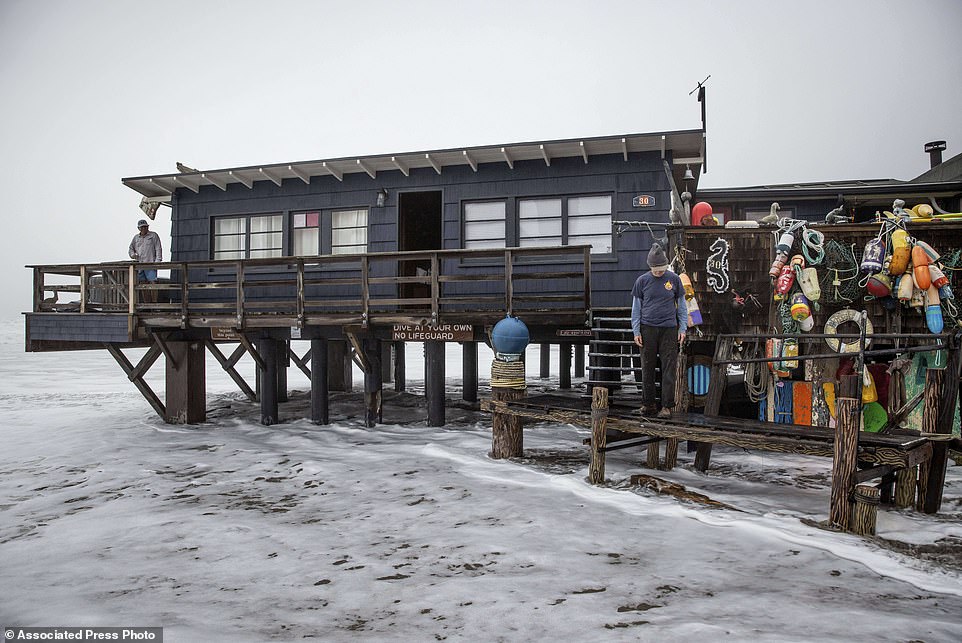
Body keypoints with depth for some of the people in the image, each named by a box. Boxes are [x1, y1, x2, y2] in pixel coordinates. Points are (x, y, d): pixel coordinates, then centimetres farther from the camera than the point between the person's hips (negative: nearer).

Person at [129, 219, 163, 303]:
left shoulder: (153, 235, 7)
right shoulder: (136, 237, 19)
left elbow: (158, 249, 1)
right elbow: (131, 248, 26)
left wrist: (157, 261, -10)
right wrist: (132, 254, 2)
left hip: (150, 264, -4)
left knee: (153, 283, -13)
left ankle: (154, 303, -13)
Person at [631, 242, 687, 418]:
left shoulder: (674, 279, 4)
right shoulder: (642, 281, 4)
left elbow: (681, 305, 10)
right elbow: (636, 308, 8)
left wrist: (682, 328, 5)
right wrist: (636, 331, 2)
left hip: (669, 329, 0)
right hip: (648, 329, 0)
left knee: (669, 369, -2)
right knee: (647, 369, 4)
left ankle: (667, 406, 3)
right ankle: (647, 403, 15)